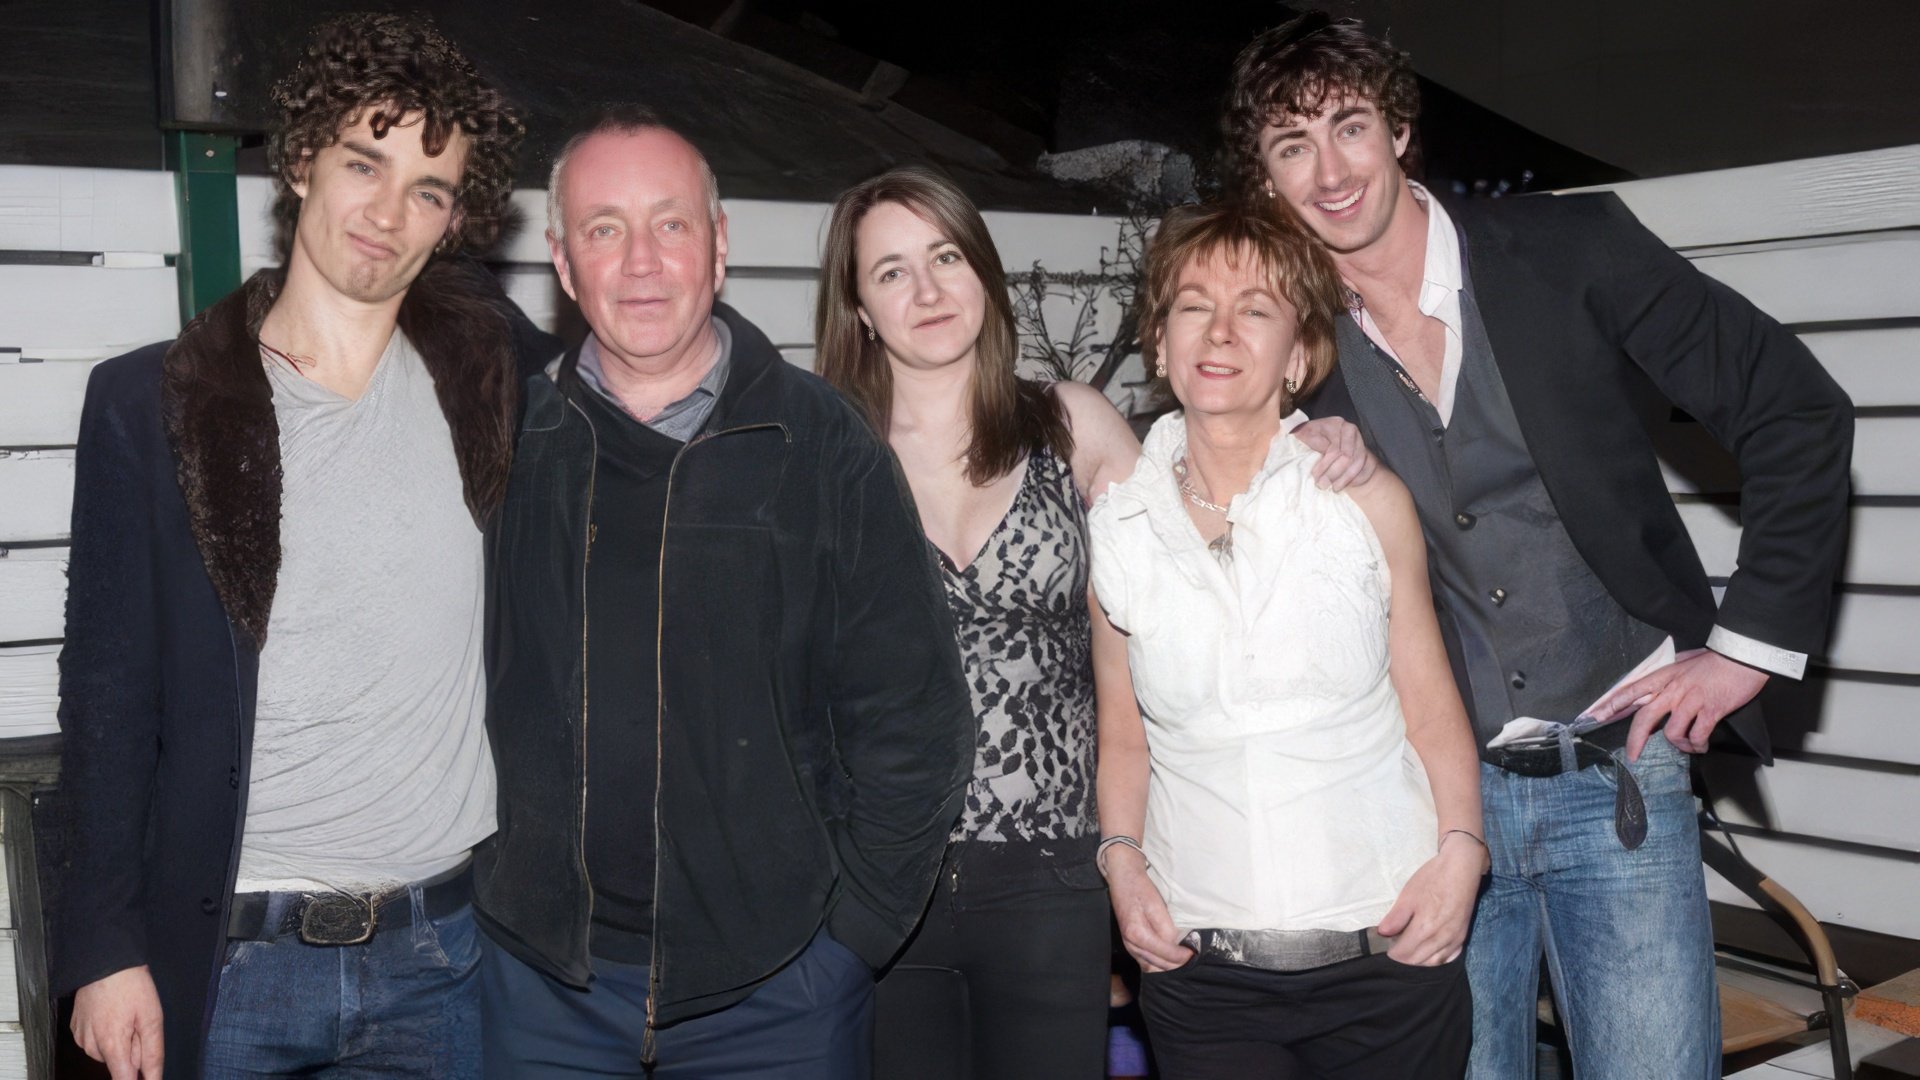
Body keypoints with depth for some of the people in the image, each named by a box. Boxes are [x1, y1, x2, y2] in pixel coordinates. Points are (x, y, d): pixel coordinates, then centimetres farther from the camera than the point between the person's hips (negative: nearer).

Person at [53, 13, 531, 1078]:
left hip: (446, 949, 2)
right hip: (232, 955, -1)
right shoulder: (147, 402, -3)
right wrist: (105, 945, -4)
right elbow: (109, 689, -2)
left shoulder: (479, 362, 1)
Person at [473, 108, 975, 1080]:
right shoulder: (506, 444, 2)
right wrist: (484, 879, 5)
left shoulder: (821, 446, -3)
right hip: (545, 974, 2)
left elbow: (910, 724, -2)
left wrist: (851, 921, -5)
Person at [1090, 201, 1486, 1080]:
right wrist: (1122, 861, -3)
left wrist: (1460, 850, -8)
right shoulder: (1112, 524, 3)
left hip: (1388, 952, 0)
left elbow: (1431, 706, 5)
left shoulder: (1367, 499, 1)